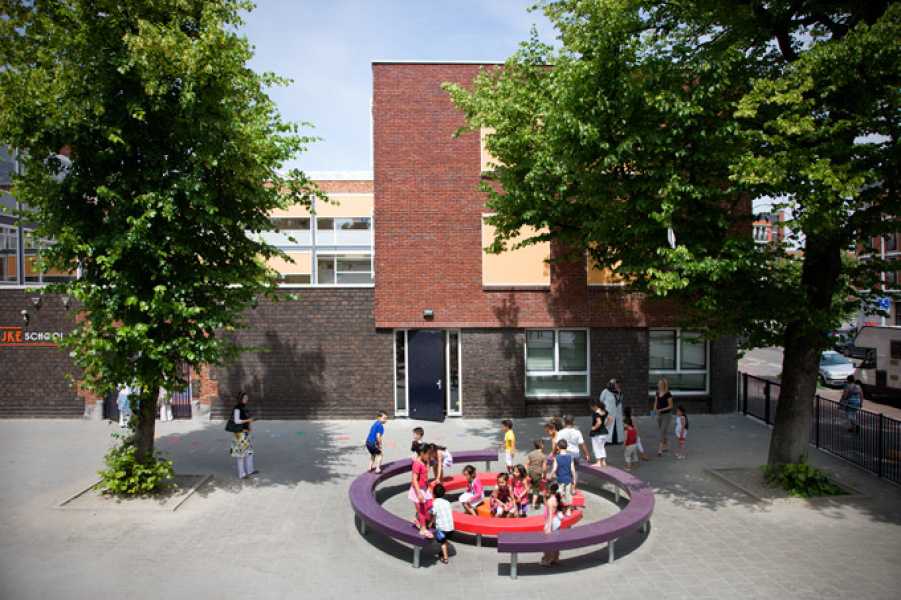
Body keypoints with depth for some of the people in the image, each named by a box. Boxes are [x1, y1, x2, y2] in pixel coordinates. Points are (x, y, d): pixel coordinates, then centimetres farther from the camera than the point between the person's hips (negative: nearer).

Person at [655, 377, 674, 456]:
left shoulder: (668, 394, -16)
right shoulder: (658, 393, 4)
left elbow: (670, 406, -13)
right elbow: (656, 402, 14)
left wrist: (661, 409, -22)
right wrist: (655, 409, -5)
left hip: (667, 415, -7)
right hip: (659, 415, 7)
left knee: (663, 432, -10)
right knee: (661, 432, 15)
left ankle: (660, 449, -11)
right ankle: (666, 446, 30)